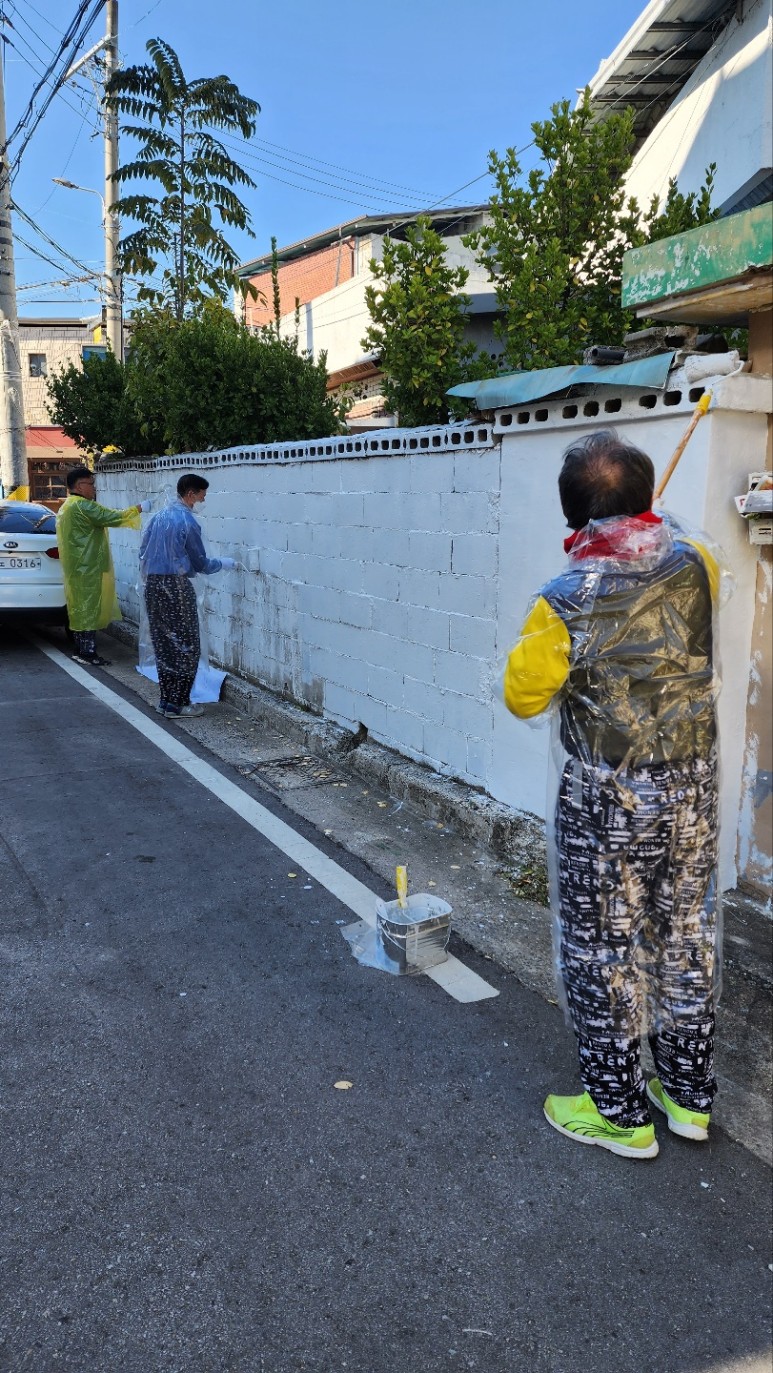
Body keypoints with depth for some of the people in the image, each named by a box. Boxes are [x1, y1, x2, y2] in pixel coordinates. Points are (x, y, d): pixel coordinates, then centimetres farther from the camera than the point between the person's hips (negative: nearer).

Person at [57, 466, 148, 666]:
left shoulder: (67, 507, 17)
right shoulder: (82, 506, -16)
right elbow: (112, 517, -18)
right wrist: (139, 508, -8)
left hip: (77, 567, 10)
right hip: (86, 568, -10)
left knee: (80, 607, 12)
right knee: (88, 608, -7)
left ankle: (80, 650, 17)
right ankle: (88, 653, -5)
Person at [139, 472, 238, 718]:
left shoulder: (159, 516, 11)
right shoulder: (187, 521, -11)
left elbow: (143, 551, 14)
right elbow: (201, 563, -5)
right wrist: (225, 563, 11)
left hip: (153, 585, 8)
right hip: (176, 587, -8)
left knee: (163, 643, 12)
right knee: (184, 646, 1)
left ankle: (166, 700, 17)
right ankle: (176, 704, 2)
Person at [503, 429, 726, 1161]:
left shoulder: (565, 600, -22)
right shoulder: (694, 561, -7)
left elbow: (523, 696, -9)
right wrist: (652, 526, 30)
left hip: (606, 800, -5)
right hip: (693, 786, 6)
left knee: (603, 949, 10)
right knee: (686, 933, 19)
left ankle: (618, 1114, 26)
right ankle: (688, 1094, 37)